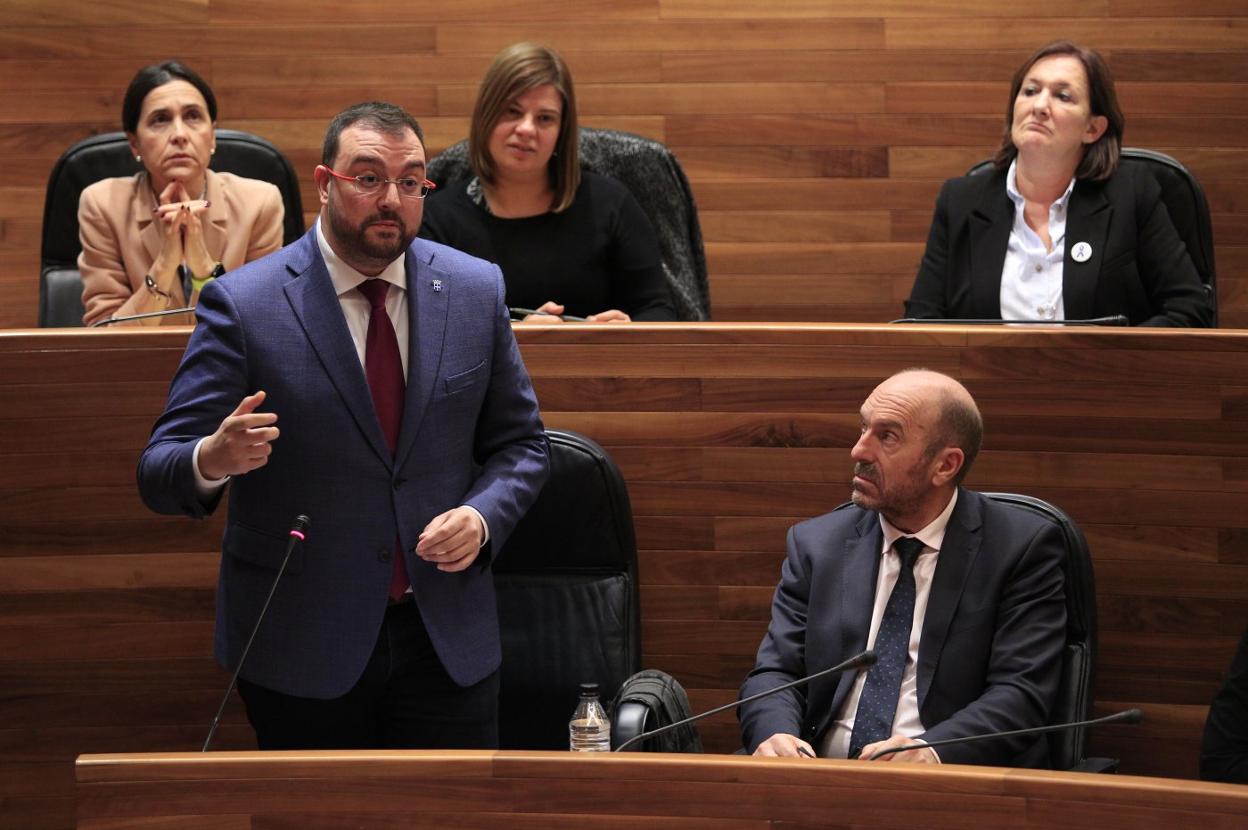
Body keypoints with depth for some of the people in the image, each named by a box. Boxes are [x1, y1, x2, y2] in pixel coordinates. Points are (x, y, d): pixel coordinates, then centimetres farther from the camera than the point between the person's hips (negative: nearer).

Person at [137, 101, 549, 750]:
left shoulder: (476, 290, 3)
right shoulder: (242, 304, -9)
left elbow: (519, 443, 11)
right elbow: (159, 475, -11)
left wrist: (482, 515, -10)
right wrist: (213, 460, -35)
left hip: (449, 641, 3)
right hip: (300, 648, -3)